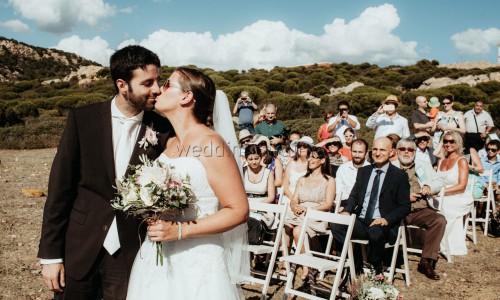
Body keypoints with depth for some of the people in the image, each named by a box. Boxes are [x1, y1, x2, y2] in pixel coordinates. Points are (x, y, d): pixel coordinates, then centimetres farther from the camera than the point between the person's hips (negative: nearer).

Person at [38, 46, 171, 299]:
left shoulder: (163, 129, -7)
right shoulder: (82, 119, -6)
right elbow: (60, 189, -4)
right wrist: (50, 255, -3)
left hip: (132, 256, 0)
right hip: (80, 250, 0)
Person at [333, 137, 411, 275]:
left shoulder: (400, 176, 2)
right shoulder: (363, 171, 17)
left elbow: (405, 206, -1)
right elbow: (354, 196, 17)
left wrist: (387, 220, -18)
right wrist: (346, 211, -5)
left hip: (383, 225, -4)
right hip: (361, 222, 4)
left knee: (376, 232, -38)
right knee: (337, 227, -23)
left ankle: (375, 272, -11)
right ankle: (355, 267, -7)